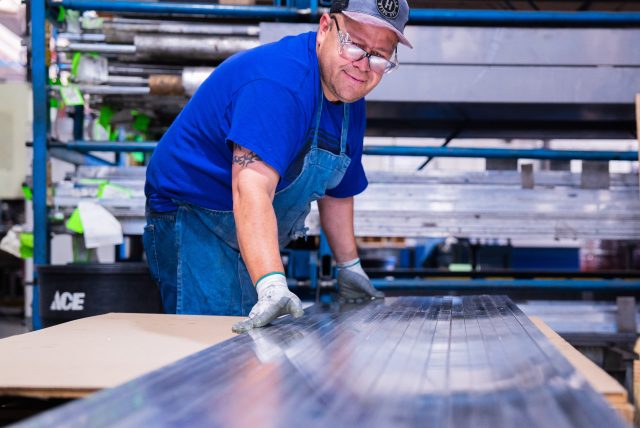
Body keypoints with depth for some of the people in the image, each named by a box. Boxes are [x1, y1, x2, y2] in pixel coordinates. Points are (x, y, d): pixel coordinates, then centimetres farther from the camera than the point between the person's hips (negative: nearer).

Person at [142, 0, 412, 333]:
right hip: (195, 224, -9)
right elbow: (252, 189, -41)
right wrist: (272, 287, -52)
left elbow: (337, 192, 19)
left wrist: (350, 270, 22)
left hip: (257, 244, 9)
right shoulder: (280, 80, -28)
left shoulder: (351, 100, 4)